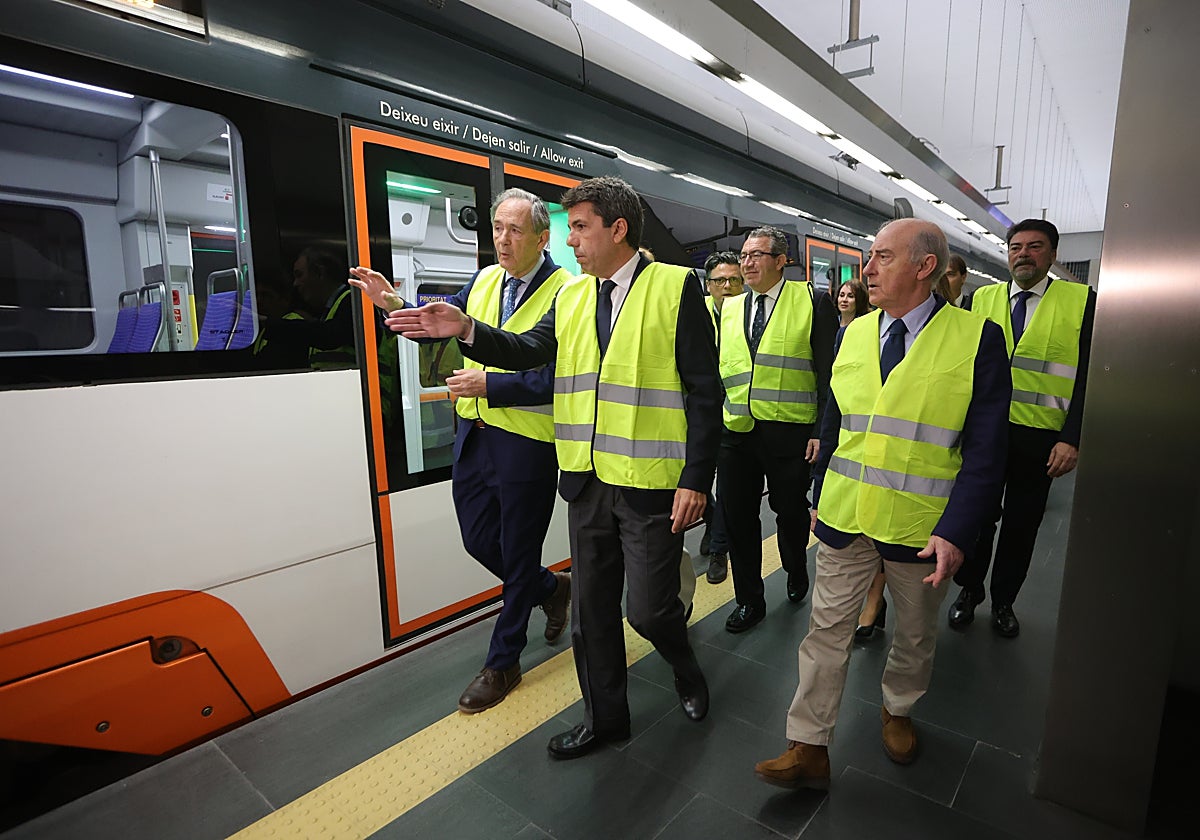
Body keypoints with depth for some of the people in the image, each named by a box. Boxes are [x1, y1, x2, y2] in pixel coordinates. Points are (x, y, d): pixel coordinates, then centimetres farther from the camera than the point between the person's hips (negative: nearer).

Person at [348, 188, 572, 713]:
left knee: (518, 555, 9)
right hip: (475, 433, 7)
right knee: (478, 540, 17)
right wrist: (395, 305, -2)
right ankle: (551, 589, 43)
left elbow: (556, 379, -20)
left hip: (527, 442, -7)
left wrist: (489, 384, -22)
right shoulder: (485, 279, 8)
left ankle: (502, 663, 29)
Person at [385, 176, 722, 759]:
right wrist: (467, 332, -10)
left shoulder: (676, 287, -7)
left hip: (652, 484, -5)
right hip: (587, 480, 6)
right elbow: (527, 351, 7)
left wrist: (696, 480, -14)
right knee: (591, 609, 16)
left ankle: (686, 671, 40)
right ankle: (605, 717, 38)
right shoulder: (571, 296, 11)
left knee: (649, 608, 5)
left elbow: (704, 391, -10)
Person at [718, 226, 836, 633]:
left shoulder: (811, 301, 0)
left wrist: (823, 430, -9)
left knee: (790, 511, 13)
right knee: (737, 516, 8)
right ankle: (749, 599, 28)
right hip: (735, 431, 4)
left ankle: (796, 571, 44)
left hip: (789, 431, -3)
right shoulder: (729, 308, 13)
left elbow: (829, 371, -4)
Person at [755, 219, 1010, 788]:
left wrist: (955, 530, -17)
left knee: (915, 633, 20)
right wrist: (821, 497, 10)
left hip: (922, 526, -2)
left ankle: (898, 710, 47)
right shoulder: (852, 334, 3)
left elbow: (985, 448, -10)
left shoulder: (978, 339, -9)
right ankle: (809, 749, 21)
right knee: (827, 629, 7)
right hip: (845, 517, 3)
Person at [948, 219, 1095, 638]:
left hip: (1040, 439, -1)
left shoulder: (1081, 301, -1)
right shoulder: (983, 298, 6)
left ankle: (1003, 602, 31)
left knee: (1022, 525, 12)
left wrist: (1071, 439, -11)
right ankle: (969, 591, 31)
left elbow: (1087, 376, -4)